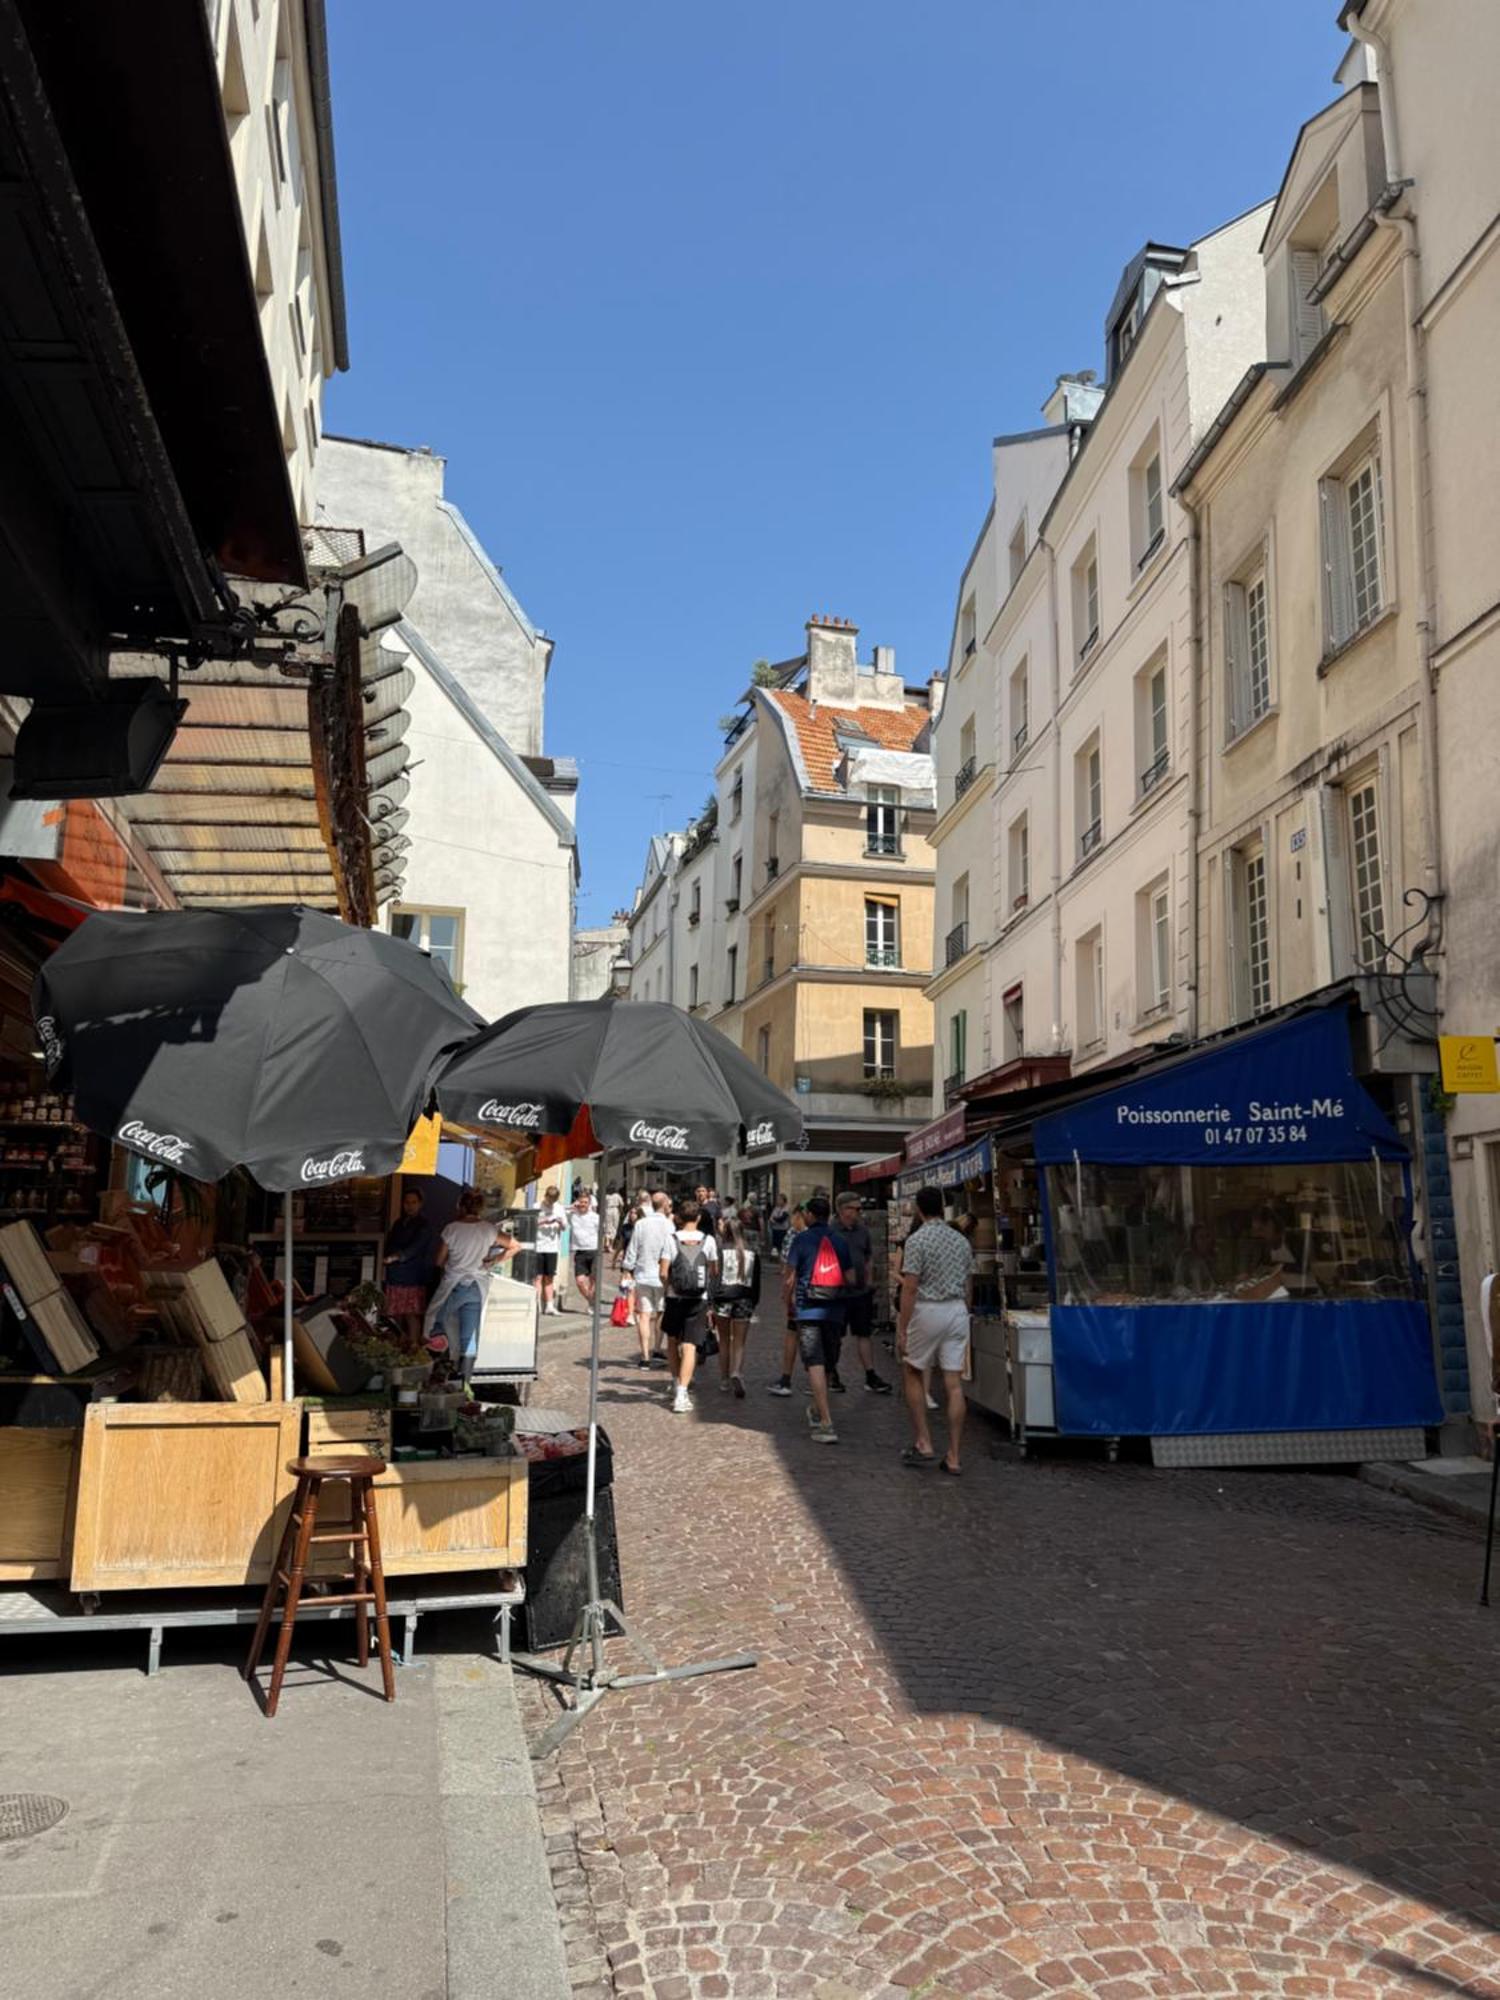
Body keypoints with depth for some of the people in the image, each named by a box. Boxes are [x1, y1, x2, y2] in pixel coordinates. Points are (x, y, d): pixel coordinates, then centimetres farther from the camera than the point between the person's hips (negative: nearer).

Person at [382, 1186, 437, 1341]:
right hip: (395, 1276, 6)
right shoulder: (398, 1223, 18)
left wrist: (397, 1257, -33)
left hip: (414, 1278, -6)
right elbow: (389, 1246, 24)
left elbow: (415, 1247, -18)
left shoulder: (424, 1226, -3)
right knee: (396, 1317, 5)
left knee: (412, 1316, -10)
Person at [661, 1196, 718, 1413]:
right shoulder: (708, 1240, -1)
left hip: (675, 1298, 0)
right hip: (699, 1300, 0)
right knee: (690, 1346, -4)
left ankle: (677, 1384, 30)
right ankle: (681, 1394, -14)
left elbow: (663, 1273, -9)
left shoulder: (672, 1239, -4)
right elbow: (714, 1270, 4)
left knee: (672, 1342, 21)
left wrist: (669, 1287, 10)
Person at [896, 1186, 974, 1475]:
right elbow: (969, 1286, 13)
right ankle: (953, 1457, 5)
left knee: (912, 1374, 14)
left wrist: (902, 1330, -10)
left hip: (927, 1311, -5)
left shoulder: (917, 1240, -10)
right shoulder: (961, 1240, 9)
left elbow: (910, 1289, -14)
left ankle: (923, 1443, 10)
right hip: (957, 1311, 5)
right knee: (954, 1384, 4)